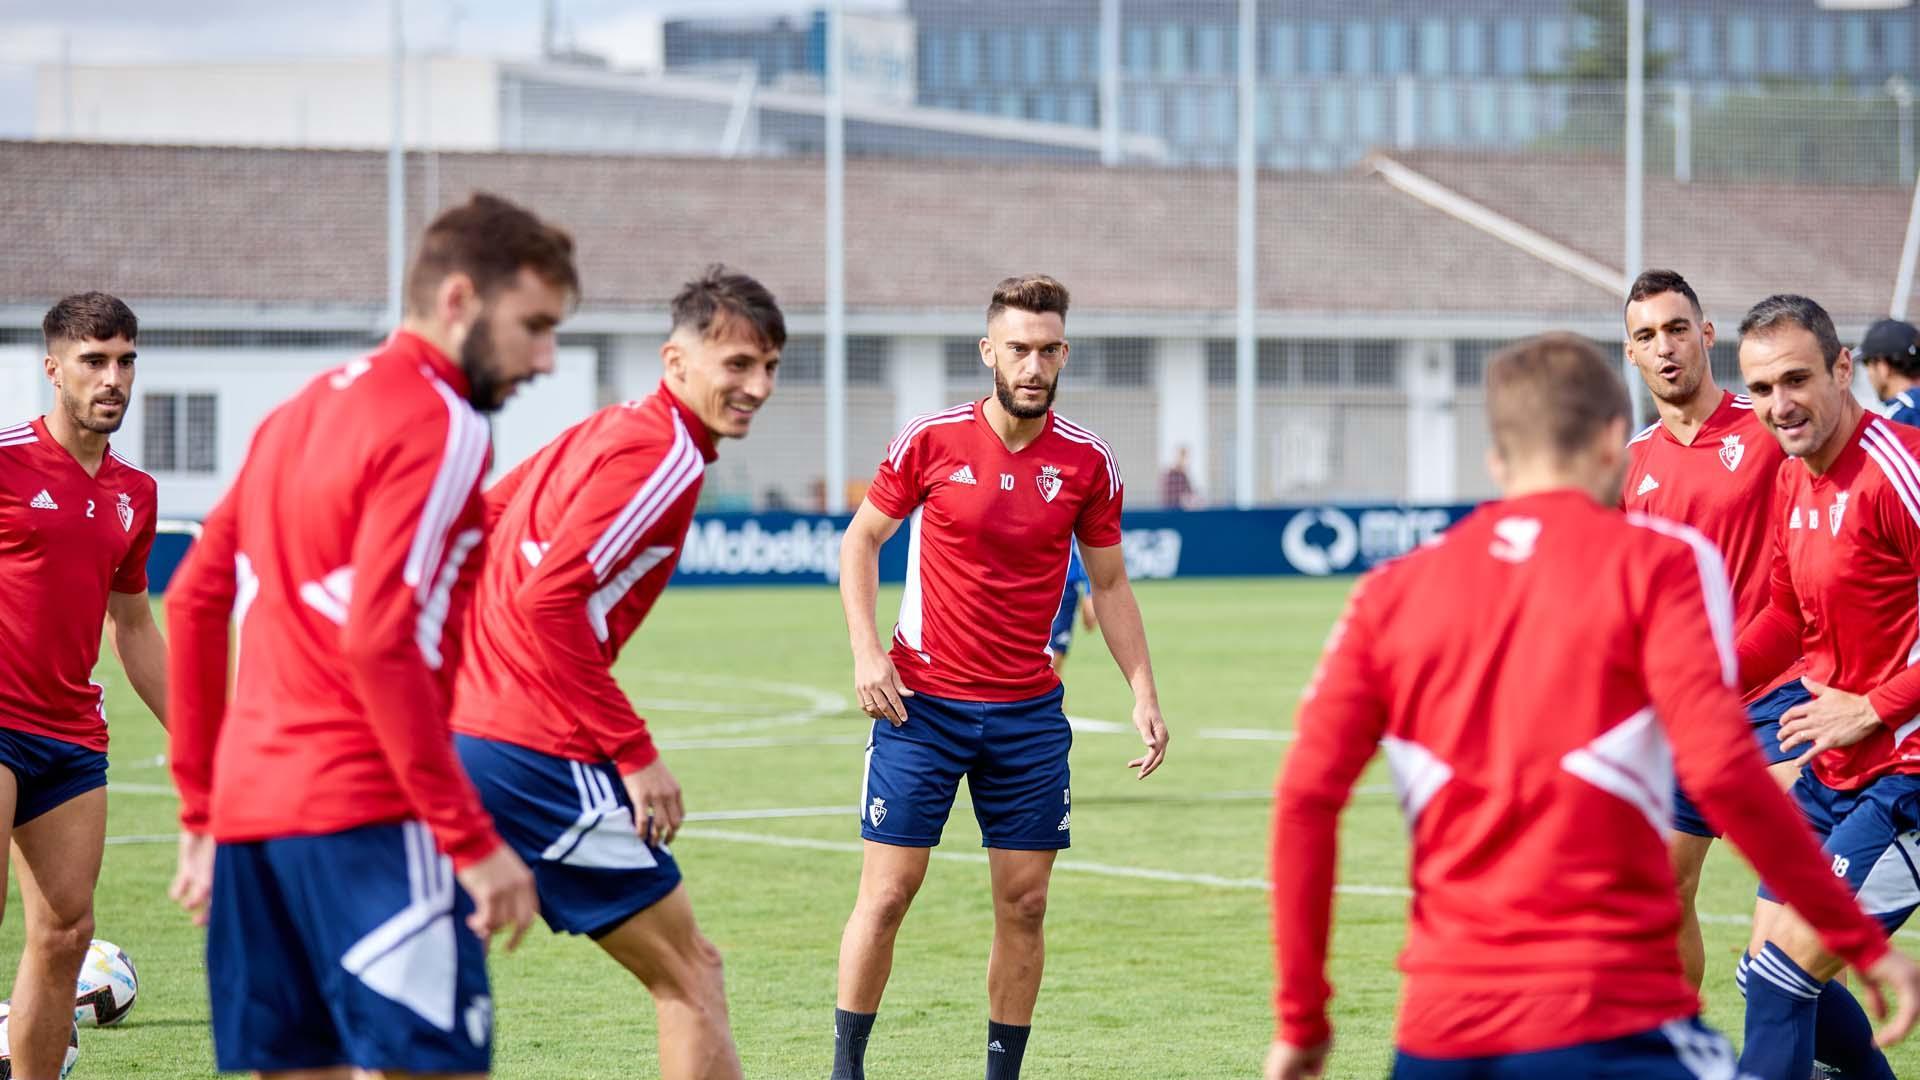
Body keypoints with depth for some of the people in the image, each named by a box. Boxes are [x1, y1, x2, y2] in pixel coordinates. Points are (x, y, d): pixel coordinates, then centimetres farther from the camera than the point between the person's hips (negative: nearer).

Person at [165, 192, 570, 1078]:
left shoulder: (304, 408, 19)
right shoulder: (438, 426, -9)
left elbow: (193, 600, 21)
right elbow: (380, 641, -18)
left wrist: (203, 812, 23)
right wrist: (474, 840, -17)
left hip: (247, 805, 9)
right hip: (364, 811, -9)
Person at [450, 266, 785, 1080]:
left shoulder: (603, 432, 17)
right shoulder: (664, 454, -12)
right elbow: (550, 598, -21)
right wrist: (635, 753, -18)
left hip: (455, 730, 9)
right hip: (538, 755, -9)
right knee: (689, 977, 1)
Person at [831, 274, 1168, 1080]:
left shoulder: (1086, 462, 0)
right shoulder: (931, 441, -6)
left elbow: (1109, 583, 10)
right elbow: (861, 539, 5)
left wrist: (1144, 695, 3)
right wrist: (866, 651, -6)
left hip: (1028, 712, 2)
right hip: (921, 706, -2)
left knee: (1024, 902, 2)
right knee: (886, 893, -4)